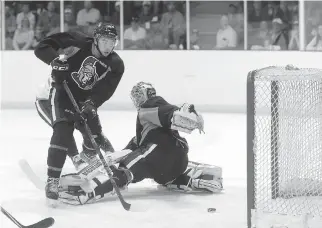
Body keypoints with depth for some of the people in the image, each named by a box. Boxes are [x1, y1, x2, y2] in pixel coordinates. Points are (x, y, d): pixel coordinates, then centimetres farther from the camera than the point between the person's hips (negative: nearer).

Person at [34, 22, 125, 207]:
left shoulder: (116, 65, -10)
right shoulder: (77, 43, -20)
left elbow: (103, 92, -18)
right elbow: (42, 47, -17)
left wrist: (90, 105, -36)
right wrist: (56, 59, -36)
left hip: (86, 101, 5)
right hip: (62, 94, -5)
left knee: (94, 136, 3)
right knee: (63, 132, -24)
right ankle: (52, 182, -24)